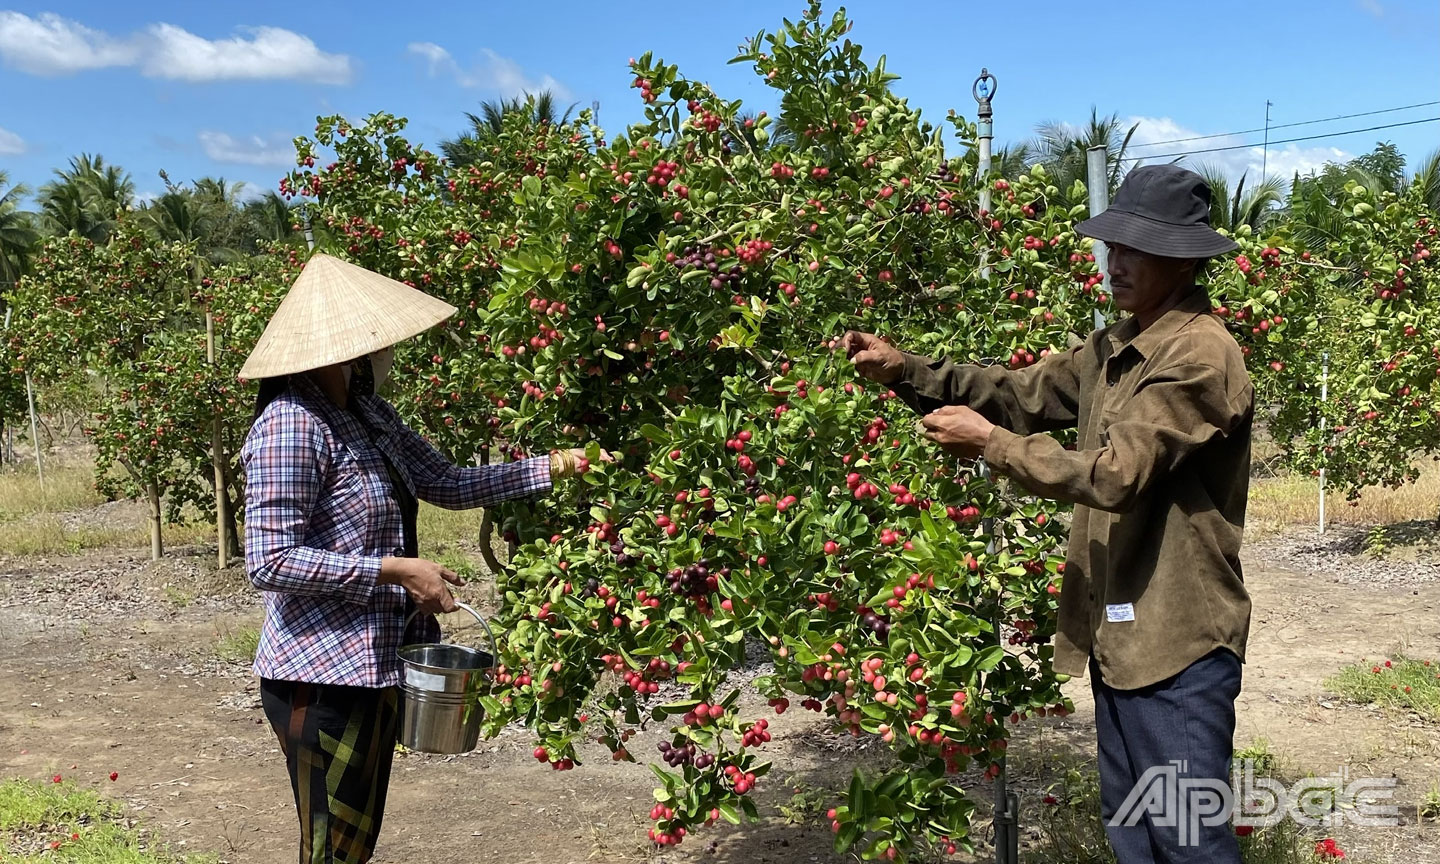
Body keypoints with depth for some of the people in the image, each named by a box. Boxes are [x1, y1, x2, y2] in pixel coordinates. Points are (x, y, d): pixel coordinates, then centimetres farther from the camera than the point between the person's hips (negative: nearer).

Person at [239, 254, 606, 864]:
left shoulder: (367, 413, 8)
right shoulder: (291, 424, -20)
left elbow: (448, 484, 13)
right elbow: (269, 562, -23)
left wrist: (553, 467, 9)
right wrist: (396, 570, -22)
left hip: (374, 668, 9)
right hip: (321, 676, -9)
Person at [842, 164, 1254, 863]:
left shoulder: (1201, 355, -19)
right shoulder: (1116, 348, 11)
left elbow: (1115, 473, -24)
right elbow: (1023, 392, 9)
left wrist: (990, 443, -18)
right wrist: (905, 371, -4)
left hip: (1178, 642, -9)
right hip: (1121, 633, 9)